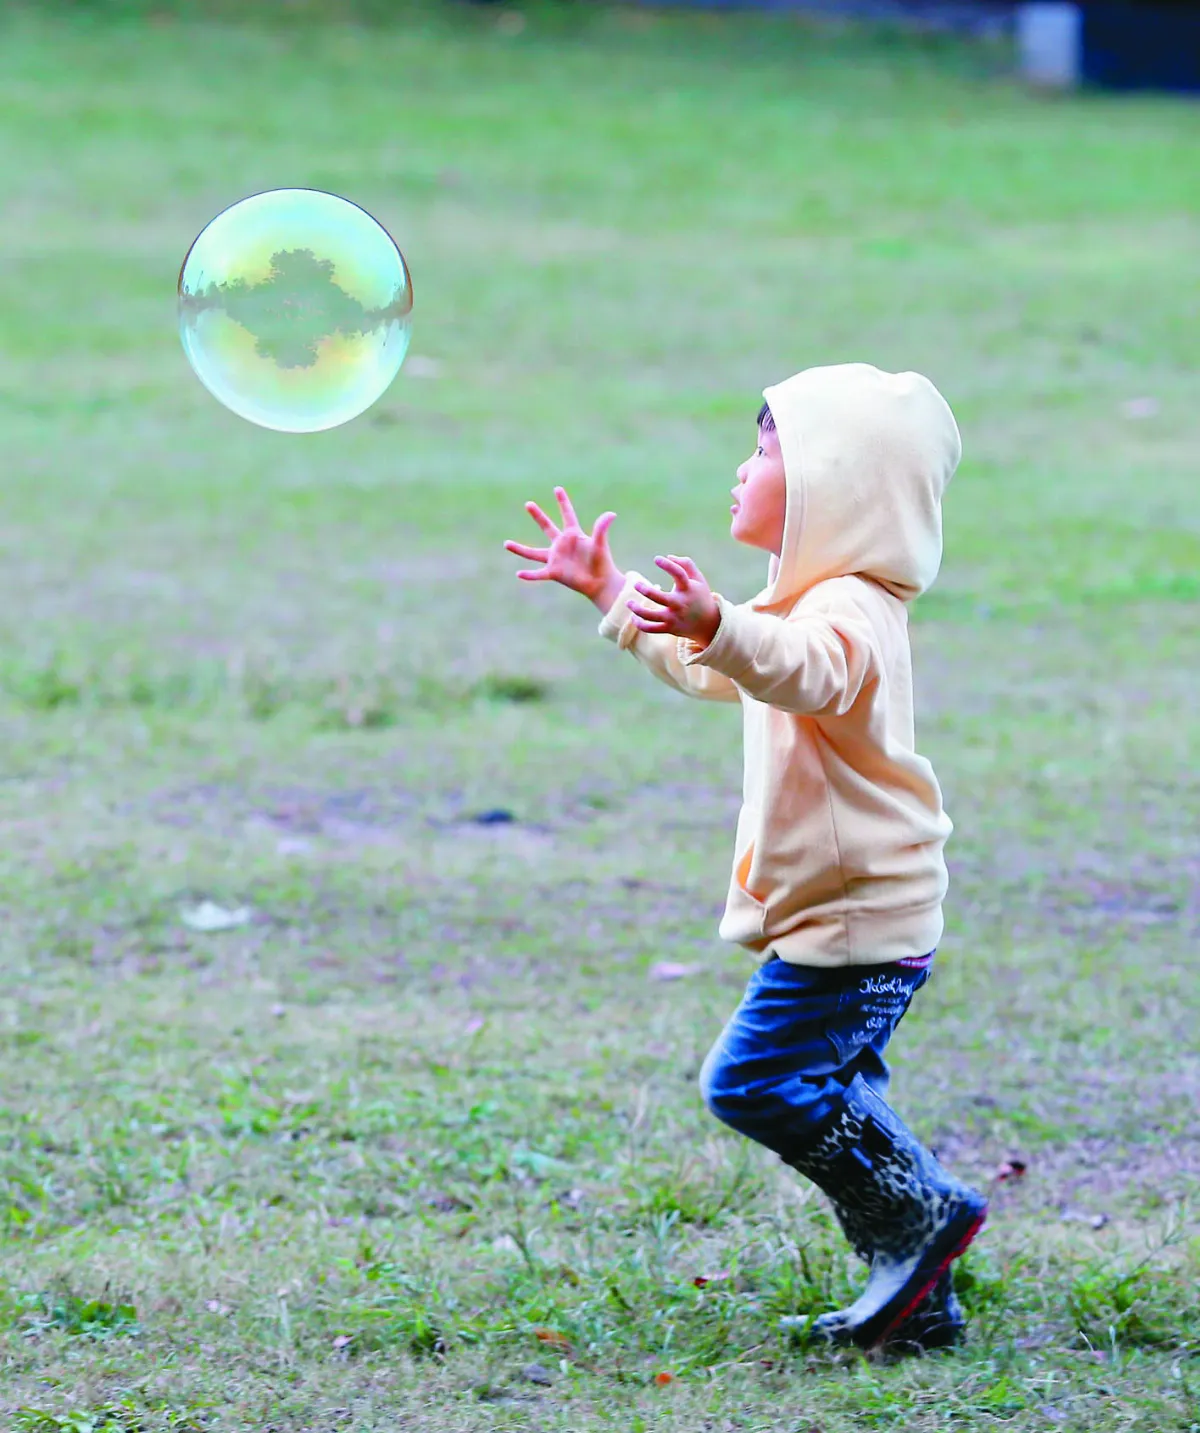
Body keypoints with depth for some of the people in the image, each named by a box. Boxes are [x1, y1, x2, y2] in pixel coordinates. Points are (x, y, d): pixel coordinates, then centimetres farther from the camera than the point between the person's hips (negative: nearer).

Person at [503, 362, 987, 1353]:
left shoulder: (851, 613, -20)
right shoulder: (810, 604, 16)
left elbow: (799, 670, -44)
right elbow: (714, 673, 32)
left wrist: (717, 626, -63)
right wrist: (610, 593, 33)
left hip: (855, 924, -11)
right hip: (849, 914, 11)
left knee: (754, 1079, -12)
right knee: (834, 1099, 13)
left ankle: (923, 1209, -2)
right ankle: (921, 1301, 16)